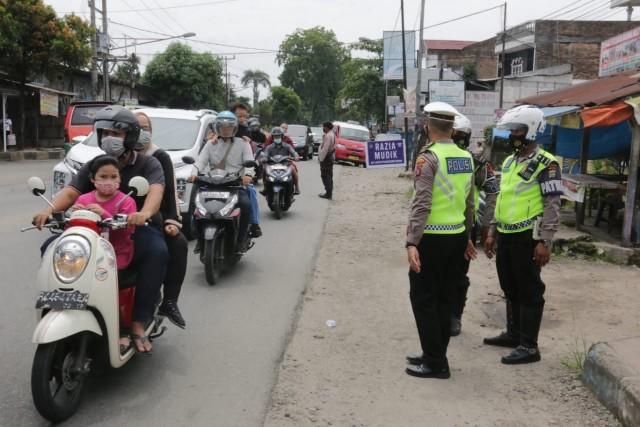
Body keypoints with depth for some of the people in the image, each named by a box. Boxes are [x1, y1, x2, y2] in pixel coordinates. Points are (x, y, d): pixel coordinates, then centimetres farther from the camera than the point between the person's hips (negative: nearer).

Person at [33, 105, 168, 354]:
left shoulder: (148, 165, -1)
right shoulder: (93, 166, 11)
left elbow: (156, 191, -22)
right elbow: (71, 192, -4)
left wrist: (145, 214, -46)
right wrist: (50, 210, -27)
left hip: (138, 230, -4)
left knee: (157, 252, -36)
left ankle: (139, 323, -29)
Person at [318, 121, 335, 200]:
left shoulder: (327, 136, -19)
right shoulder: (332, 135, 13)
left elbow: (325, 149, -24)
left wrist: (321, 158, -19)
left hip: (326, 158, -10)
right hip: (331, 157, 10)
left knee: (325, 176, -6)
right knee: (329, 176, 14)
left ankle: (328, 194, -7)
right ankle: (329, 193, 20)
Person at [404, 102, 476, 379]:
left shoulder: (429, 157, -14)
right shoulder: (466, 157, 8)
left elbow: (421, 203, -22)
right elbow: (469, 202, 14)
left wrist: (412, 242, -25)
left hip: (432, 238, -7)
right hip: (457, 237, 7)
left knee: (423, 299, 3)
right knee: (444, 299, 14)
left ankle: (435, 363, 7)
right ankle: (434, 355, 25)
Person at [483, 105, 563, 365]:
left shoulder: (545, 164, -11)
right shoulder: (509, 162, 14)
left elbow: (552, 206, -15)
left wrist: (544, 241, -20)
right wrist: (492, 232, 19)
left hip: (527, 238, -8)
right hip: (506, 236, 8)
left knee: (529, 292, 0)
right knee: (510, 289, 17)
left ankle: (529, 346, 8)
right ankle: (513, 334, 32)